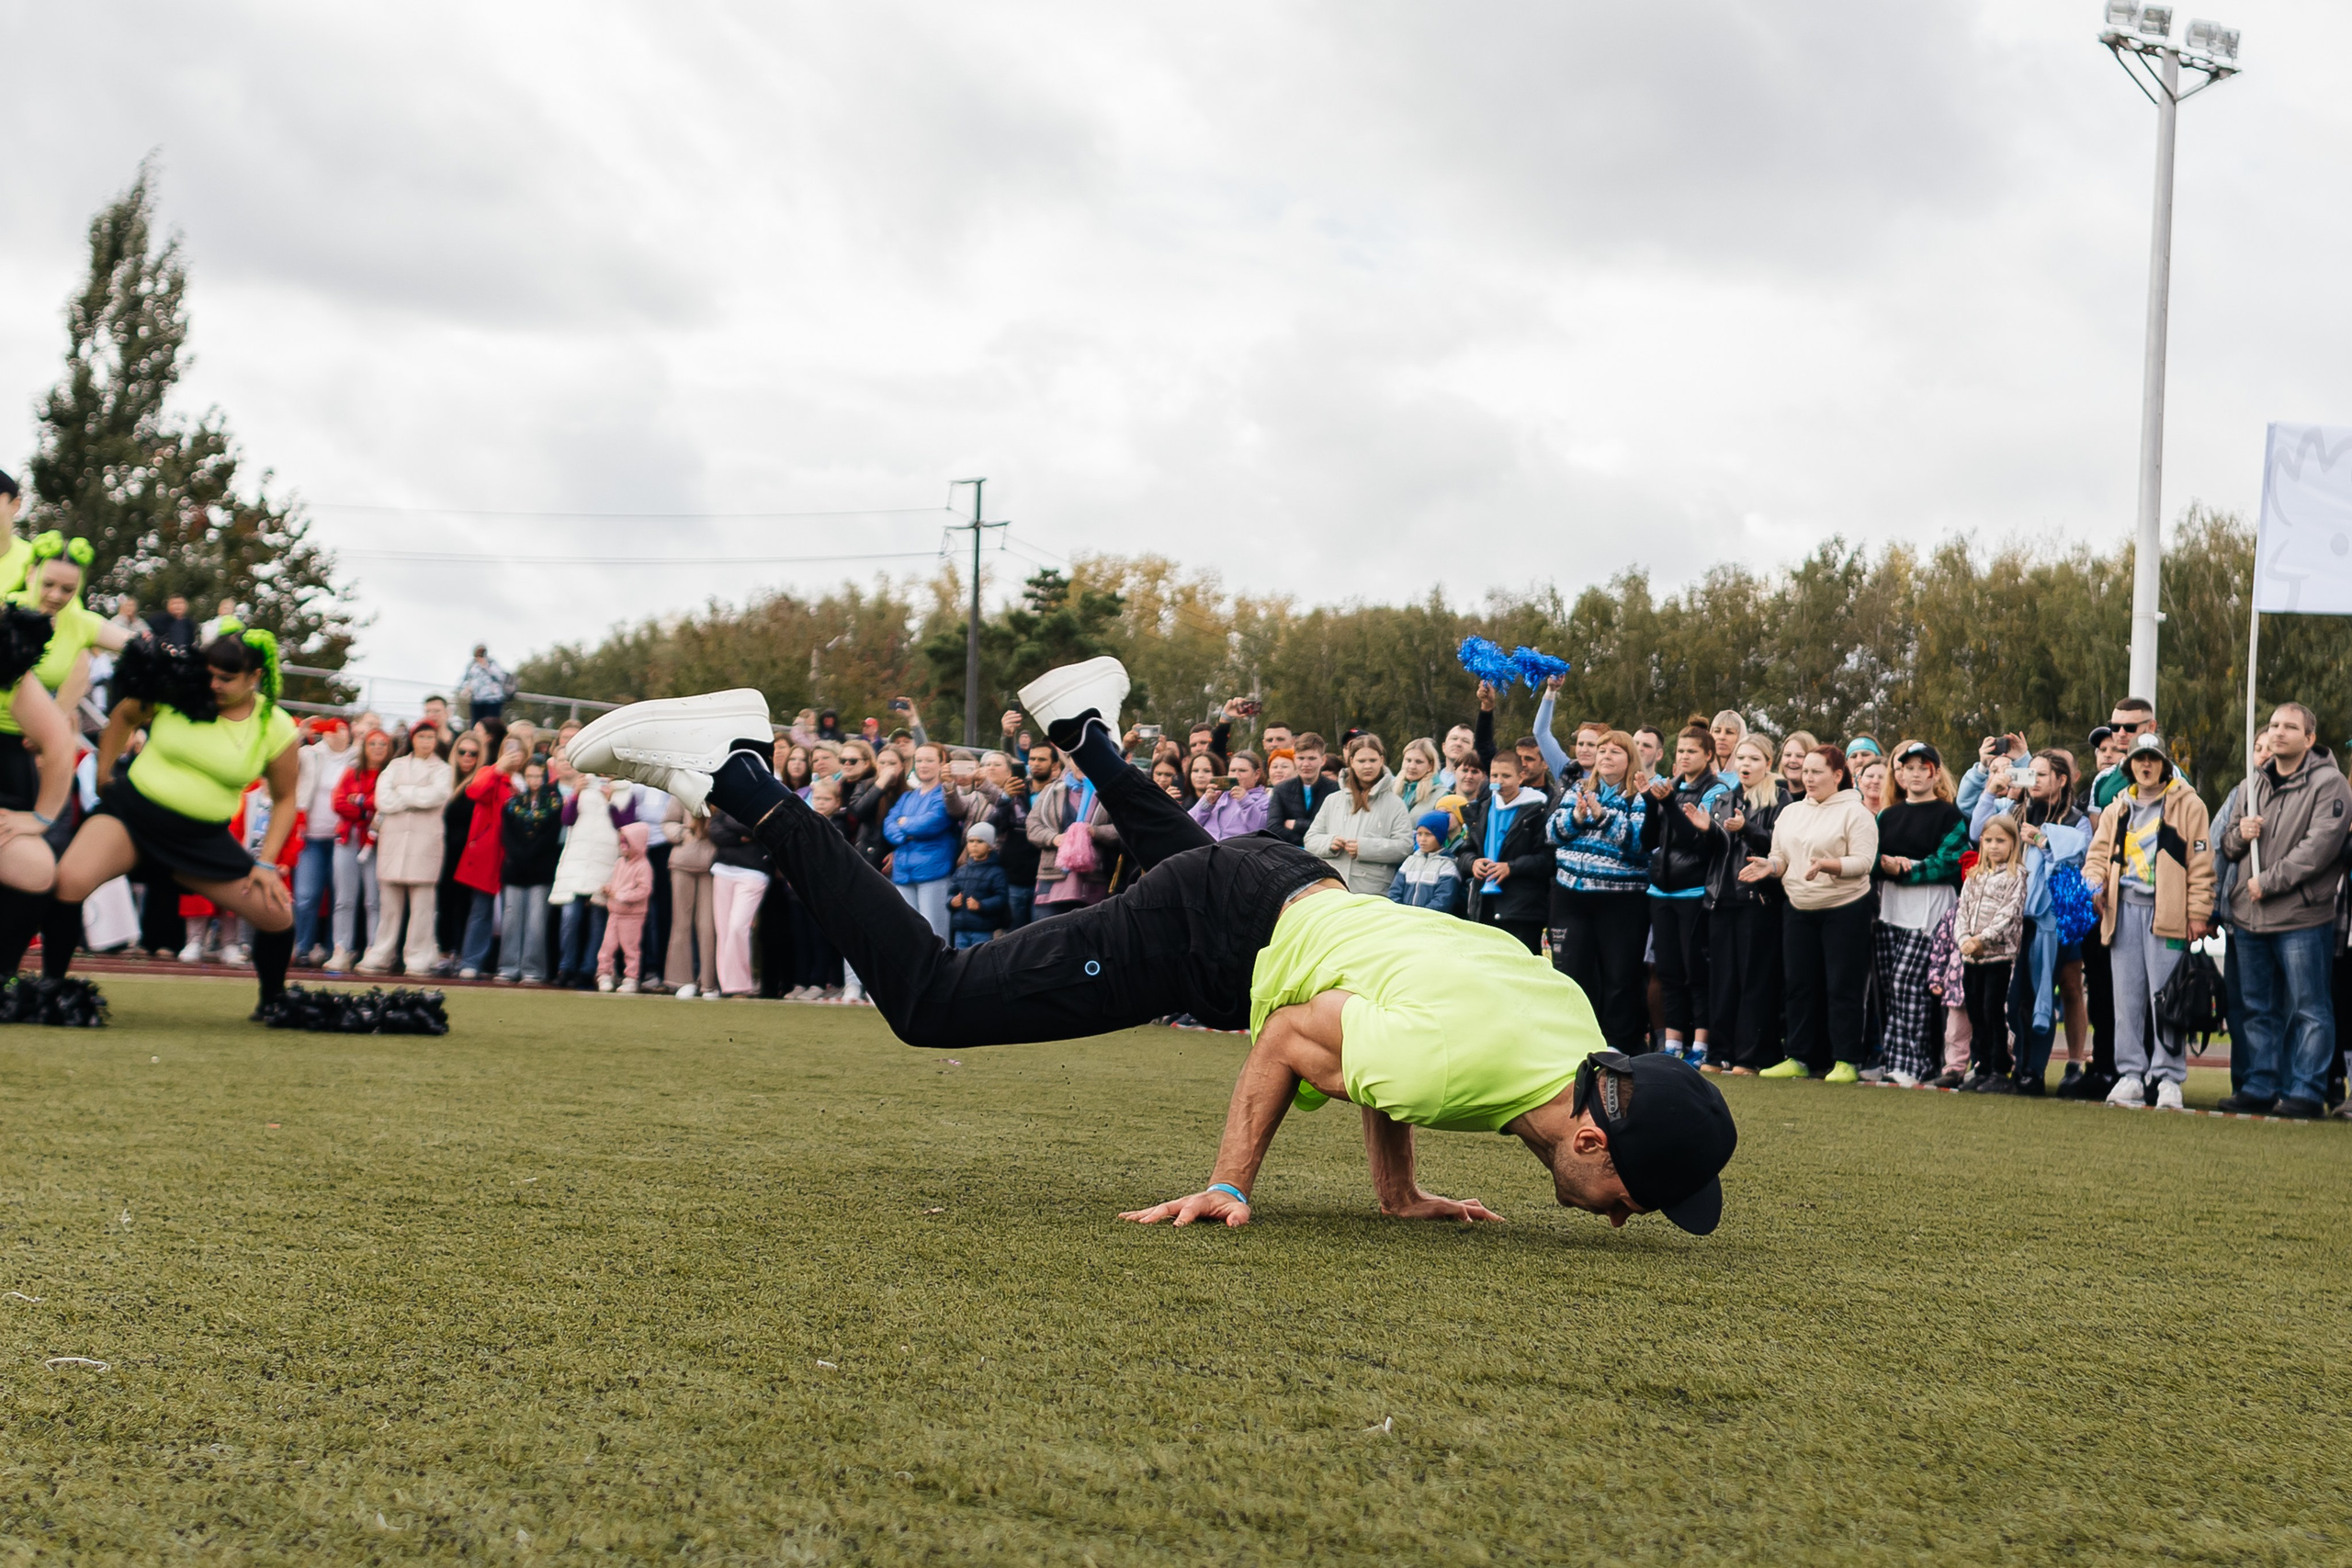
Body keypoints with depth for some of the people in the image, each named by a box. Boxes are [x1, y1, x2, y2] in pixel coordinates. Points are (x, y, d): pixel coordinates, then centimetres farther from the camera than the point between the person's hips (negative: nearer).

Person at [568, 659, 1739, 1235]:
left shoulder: (1578, 1029, -5)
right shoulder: (1468, 1064, -32)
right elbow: (1292, 1038, -21)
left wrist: (1399, 1191, 13)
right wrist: (1230, 1186, -13)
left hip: (1295, 898, 8)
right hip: (1212, 932, -8)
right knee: (928, 1000, -3)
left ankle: (1084, 726, 57)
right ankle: (734, 778, -3)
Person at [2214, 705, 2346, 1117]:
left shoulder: (2328, 784, -6)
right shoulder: (2255, 785, 16)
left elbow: (2319, 846, -16)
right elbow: (2227, 843, 21)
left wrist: (2268, 882, -16)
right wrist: (2239, 834, -3)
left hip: (2301, 917, -7)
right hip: (2248, 916, 7)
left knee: (2308, 1009, -1)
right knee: (2259, 1009, 12)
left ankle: (2305, 1091, 2)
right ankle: (2261, 1086, 18)